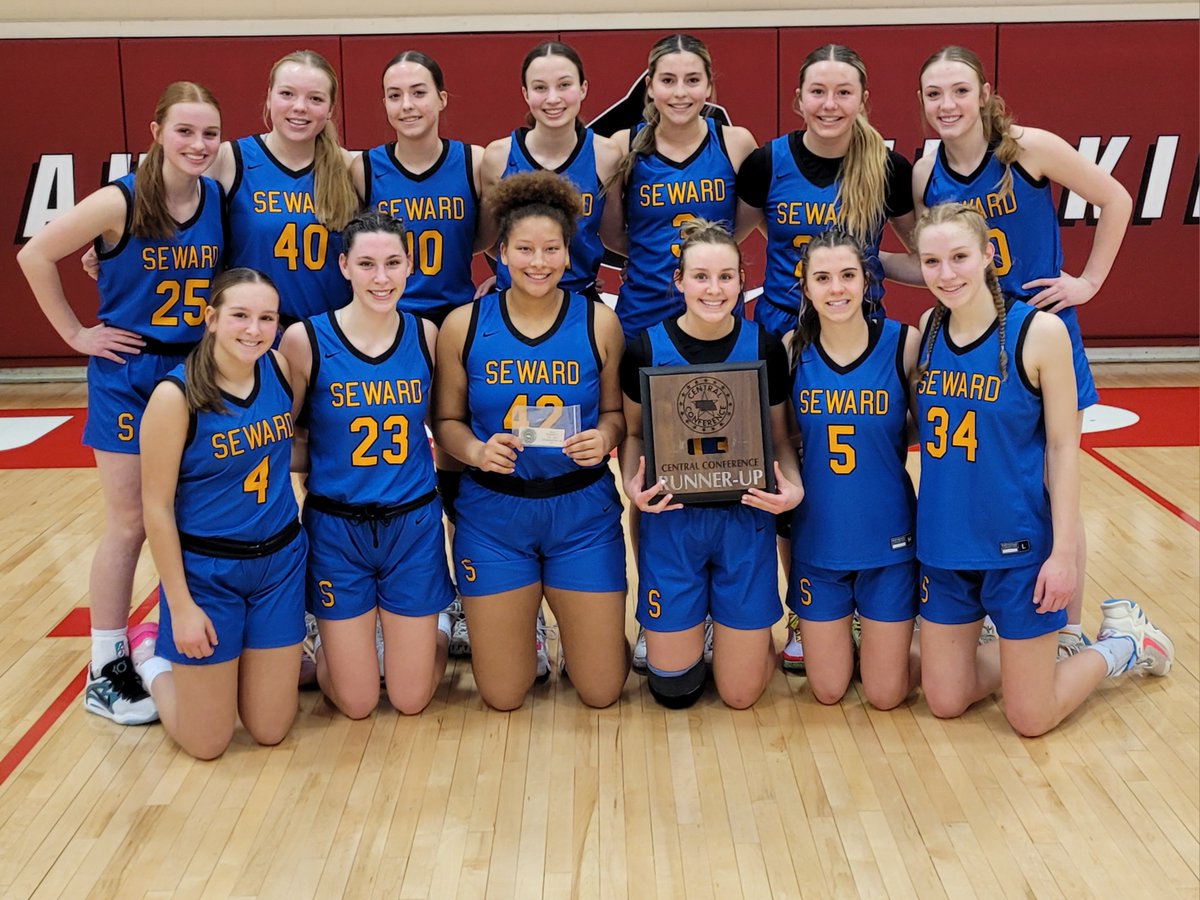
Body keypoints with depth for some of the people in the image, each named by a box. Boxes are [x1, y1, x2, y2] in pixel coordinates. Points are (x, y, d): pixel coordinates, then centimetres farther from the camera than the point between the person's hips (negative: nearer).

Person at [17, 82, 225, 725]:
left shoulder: (219, 200, -3)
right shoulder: (121, 202, -16)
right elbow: (35, 255, -11)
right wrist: (77, 334, -9)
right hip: (128, 377, -4)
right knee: (129, 526, 1)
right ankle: (106, 673, 14)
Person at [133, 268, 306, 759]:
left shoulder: (280, 369, -5)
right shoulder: (175, 395, -19)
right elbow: (156, 507, -14)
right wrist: (181, 606, -14)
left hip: (280, 562, 5)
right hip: (206, 570, -4)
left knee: (271, 730, 10)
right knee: (207, 743, 6)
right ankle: (151, 654, 31)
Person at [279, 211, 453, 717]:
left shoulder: (427, 335, -3)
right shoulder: (305, 339, -11)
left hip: (414, 524, 2)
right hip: (336, 528, -2)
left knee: (412, 700, 9)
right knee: (356, 704, 6)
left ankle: (439, 628, 40)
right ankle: (333, 643, 37)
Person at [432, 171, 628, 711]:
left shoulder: (598, 322, -4)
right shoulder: (464, 325, -4)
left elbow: (615, 410, 7)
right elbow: (446, 419, 3)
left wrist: (604, 437, -16)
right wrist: (476, 450, -18)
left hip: (582, 510, 0)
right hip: (493, 511, 0)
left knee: (601, 692, 7)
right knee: (502, 696, 8)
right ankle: (522, 618, 40)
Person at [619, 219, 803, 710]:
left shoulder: (765, 347, -4)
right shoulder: (647, 349, -6)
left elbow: (780, 437, 6)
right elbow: (632, 432, 6)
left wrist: (793, 488, -14)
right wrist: (633, 485, -14)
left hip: (745, 520, 1)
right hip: (670, 520, 0)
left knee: (740, 693, 5)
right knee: (675, 689, 6)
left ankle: (731, 630, 38)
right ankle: (694, 622, 38)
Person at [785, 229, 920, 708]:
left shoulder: (905, 344, -12)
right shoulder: (792, 349, -6)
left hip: (888, 541, -1)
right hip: (817, 540, 2)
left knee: (885, 695, 7)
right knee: (827, 691, 12)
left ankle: (883, 635, 37)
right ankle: (836, 634, 42)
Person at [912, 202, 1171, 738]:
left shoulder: (1039, 331, -14)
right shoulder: (927, 330, -1)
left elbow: (1063, 447, -10)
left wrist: (1064, 553, -12)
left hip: (1016, 546, -4)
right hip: (943, 542, 5)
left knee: (1031, 719, 5)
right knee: (944, 703, 12)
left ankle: (1125, 644, 31)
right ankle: (1044, 646, 36)